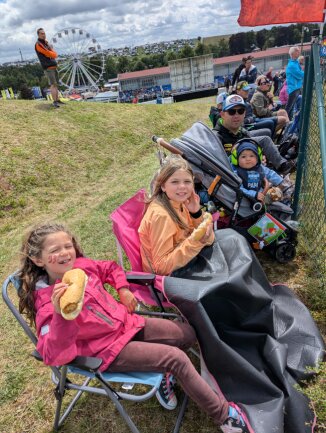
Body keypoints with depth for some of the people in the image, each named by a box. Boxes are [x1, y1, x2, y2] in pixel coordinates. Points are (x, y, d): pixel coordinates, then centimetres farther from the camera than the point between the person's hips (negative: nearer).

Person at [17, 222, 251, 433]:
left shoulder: (82, 265, -5)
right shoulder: (46, 302, -22)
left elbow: (111, 268, 17)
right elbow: (55, 355, -33)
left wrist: (123, 289, 0)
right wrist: (59, 315, -49)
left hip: (127, 324, 7)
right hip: (109, 350, -7)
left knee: (187, 334, 6)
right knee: (176, 358, -16)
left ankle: (163, 375, 28)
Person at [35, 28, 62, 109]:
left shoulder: (46, 43, 18)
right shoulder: (38, 44, -8)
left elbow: (55, 55, 14)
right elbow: (48, 53, -14)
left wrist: (51, 54, -4)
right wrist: (53, 53, 3)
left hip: (54, 66, 8)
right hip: (48, 67, -8)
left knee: (56, 84, 8)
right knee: (53, 84, -15)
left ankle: (57, 100, 12)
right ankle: (55, 102, -18)